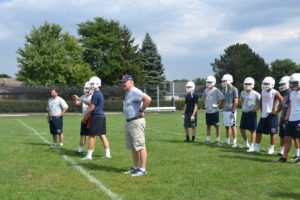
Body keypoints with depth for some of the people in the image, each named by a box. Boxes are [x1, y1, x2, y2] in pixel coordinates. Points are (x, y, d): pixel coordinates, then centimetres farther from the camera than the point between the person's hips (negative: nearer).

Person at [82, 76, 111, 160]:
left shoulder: (95, 94, -14)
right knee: (102, 135, 10)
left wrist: (85, 117, -5)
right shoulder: (100, 94, 16)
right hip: (102, 116, 9)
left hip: (96, 117, -9)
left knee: (92, 136, -2)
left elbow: (91, 108, -14)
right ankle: (107, 154, 11)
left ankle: (89, 155, 4)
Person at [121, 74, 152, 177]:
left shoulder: (135, 92, -16)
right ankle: (135, 167, 24)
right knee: (133, 148, 16)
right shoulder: (127, 93, 16)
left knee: (140, 147, -6)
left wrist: (141, 111, -20)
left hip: (136, 122, -11)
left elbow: (148, 99, -31)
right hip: (128, 122, 11)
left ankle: (143, 169, -2)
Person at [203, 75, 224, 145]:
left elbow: (221, 98, -9)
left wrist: (218, 105, -12)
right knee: (208, 125, 11)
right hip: (207, 111, 6)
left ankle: (217, 140, 10)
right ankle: (208, 140, 19)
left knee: (217, 126, 2)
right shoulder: (206, 90, 9)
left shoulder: (216, 90, -9)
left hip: (214, 111, -6)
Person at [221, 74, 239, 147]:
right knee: (227, 126, 11)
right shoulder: (224, 90, 13)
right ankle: (227, 141, 18)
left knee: (232, 126, -6)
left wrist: (233, 111, -17)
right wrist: (223, 110, 17)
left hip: (231, 111, -7)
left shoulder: (234, 89, -9)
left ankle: (234, 142, -2)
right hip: (225, 111, 7)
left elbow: (236, 102, -12)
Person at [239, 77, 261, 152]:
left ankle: (252, 146, 5)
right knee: (242, 129, 11)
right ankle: (246, 143, 29)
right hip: (244, 113, 6)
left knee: (252, 130, 0)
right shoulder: (243, 93, 5)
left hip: (252, 113, -6)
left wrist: (256, 108, -13)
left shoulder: (256, 94, -12)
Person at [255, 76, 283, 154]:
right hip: (264, 115, 7)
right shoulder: (263, 92, 9)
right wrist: (262, 111, 13)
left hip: (272, 115, -7)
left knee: (272, 133, 1)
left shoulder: (275, 93, -12)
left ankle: (271, 148, 12)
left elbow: (282, 103, -13)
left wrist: (277, 111, -9)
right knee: (258, 131, 7)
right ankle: (257, 147, 16)